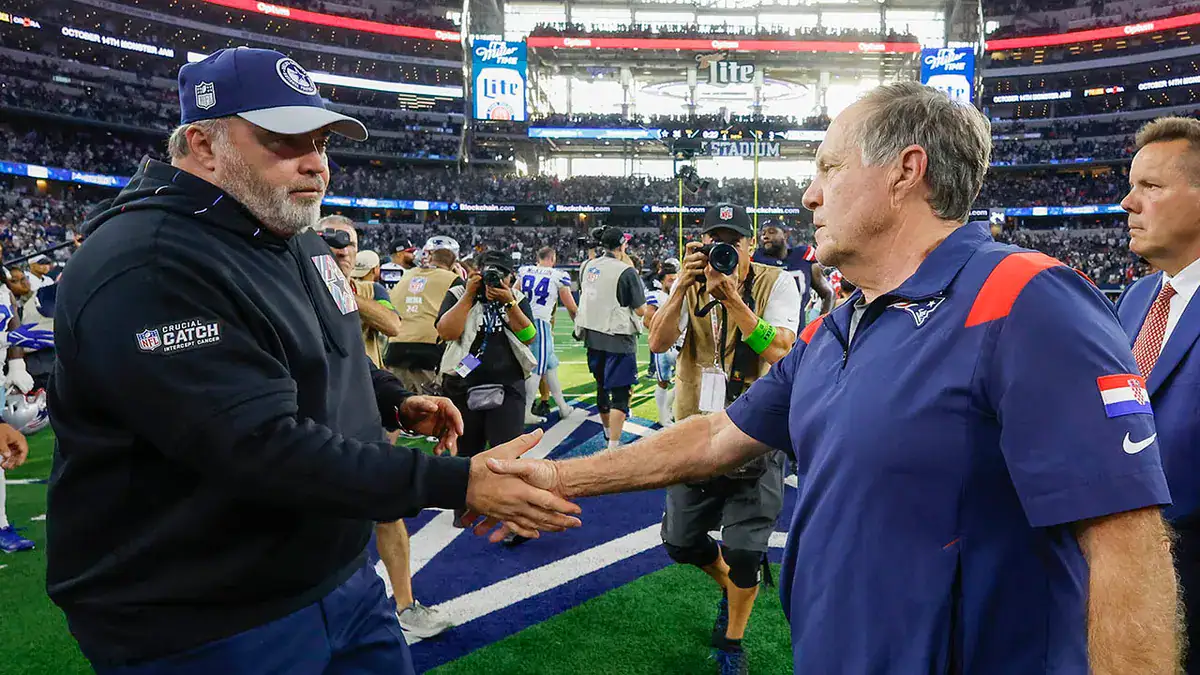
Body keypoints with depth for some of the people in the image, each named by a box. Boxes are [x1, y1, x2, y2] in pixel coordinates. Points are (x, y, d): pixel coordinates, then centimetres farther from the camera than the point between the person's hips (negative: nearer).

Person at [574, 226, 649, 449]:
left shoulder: (587, 267, 4)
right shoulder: (626, 272, -15)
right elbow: (641, 310, -9)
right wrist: (634, 274, -1)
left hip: (592, 336, 7)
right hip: (618, 340, -7)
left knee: (602, 387, 22)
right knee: (620, 392, -2)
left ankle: (608, 433, 41)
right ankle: (614, 446, -7)